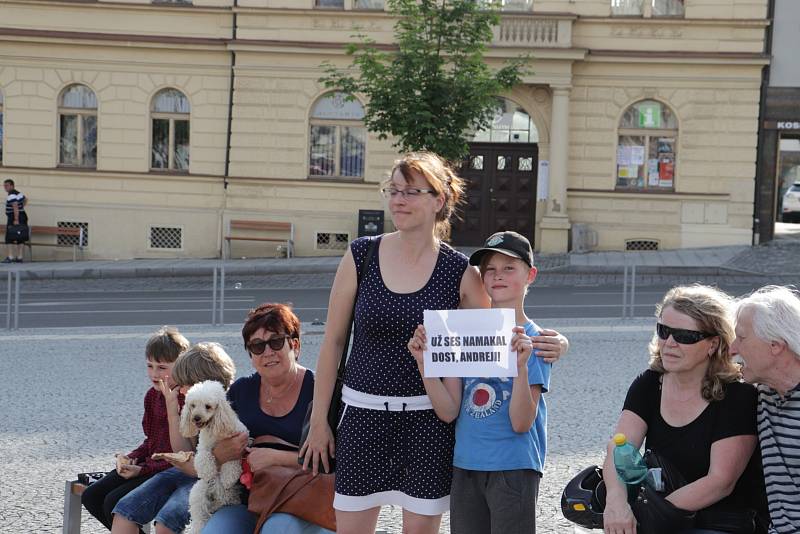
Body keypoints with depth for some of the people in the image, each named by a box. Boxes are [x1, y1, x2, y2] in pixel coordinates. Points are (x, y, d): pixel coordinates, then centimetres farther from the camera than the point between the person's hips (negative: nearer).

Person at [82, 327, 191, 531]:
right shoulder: (153, 395, 11)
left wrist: (142, 469, -19)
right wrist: (132, 458, -1)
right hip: (148, 465, 9)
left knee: (114, 503, -22)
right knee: (90, 497, 1)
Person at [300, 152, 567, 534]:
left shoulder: (460, 272, -3)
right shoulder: (361, 256, -1)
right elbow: (333, 341, 4)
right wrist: (319, 421, 4)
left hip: (429, 418, -1)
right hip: (363, 412, 1)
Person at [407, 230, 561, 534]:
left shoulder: (533, 340, -7)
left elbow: (521, 423, -15)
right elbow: (448, 411, -2)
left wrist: (521, 365, -27)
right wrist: (423, 360, -12)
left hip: (513, 467, -4)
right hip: (465, 466, 4)